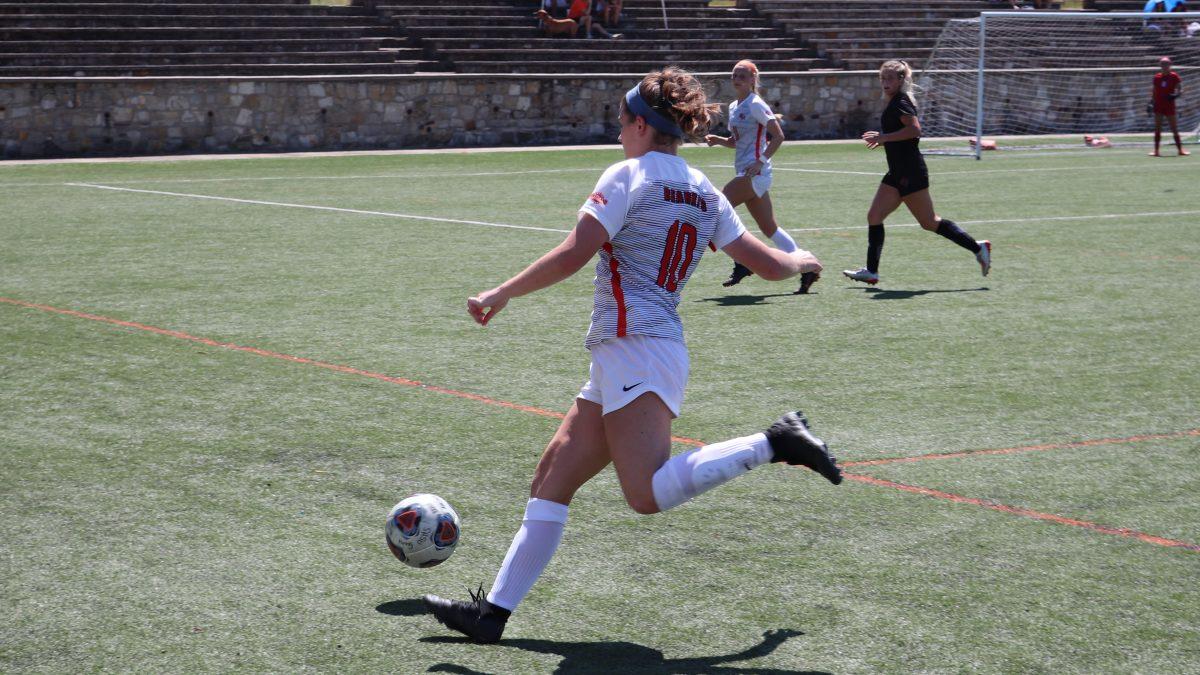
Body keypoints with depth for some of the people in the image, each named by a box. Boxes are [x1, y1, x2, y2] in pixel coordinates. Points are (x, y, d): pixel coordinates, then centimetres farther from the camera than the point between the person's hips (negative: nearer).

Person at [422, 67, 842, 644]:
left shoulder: (628, 176, -4)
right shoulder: (706, 195, 16)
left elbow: (573, 255, -13)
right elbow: (770, 265, 19)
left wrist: (502, 294, -6)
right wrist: (803, 261, 42)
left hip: (634, 346, -9)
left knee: (649, 495, -22)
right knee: (554, 475, 7)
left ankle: (774, 443, -17)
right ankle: (495, 609, 6)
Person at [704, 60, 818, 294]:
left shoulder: (756, 105, -9)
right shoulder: (734, 107, 16)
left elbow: (778, 136, -13)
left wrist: (761, 161, -22)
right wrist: (718, 140, 7)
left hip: (755, 173, -9)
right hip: (746, 173, 9)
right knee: (769, 228, 9)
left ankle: (741, 264, -7)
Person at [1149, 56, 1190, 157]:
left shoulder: (1174, 76, -2)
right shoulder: (1157, 77, 6)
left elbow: (1180, 89, -3)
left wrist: (1177, 94, -23)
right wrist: (1152, 103, 6)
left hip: (1170, 106, -2)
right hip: (1158, 106, 2)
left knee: (1174, 129, 1)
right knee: (1157, 129, 1)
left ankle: (1180, 150, 8)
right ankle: (1156, 151, 4)